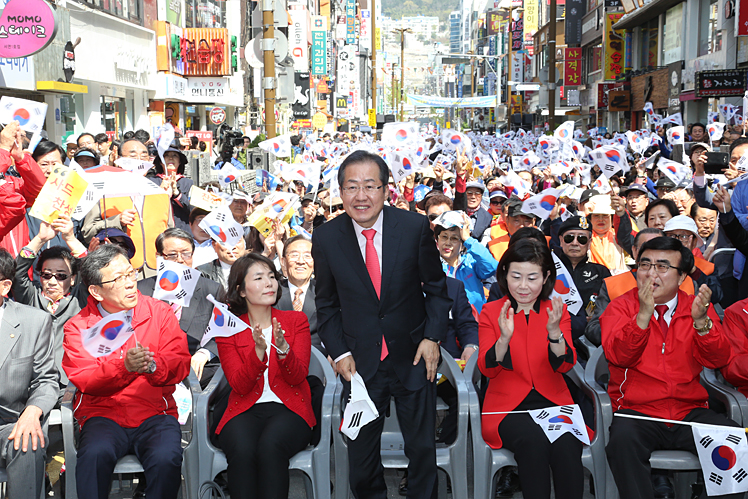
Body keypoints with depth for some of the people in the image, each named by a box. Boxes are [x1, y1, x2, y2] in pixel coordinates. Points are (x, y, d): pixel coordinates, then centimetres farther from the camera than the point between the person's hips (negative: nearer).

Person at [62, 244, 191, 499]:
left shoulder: (159, 311, 7)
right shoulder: (78, 326, 4)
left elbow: (180, 362, 0)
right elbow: (83, 379, -7)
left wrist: (152, 365, -22)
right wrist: (123, 367, -25)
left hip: (155, 413, 1)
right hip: (103, 414, 0)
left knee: (166, 458, -29)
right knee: (96, 454, -33)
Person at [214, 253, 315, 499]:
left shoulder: (296, 320, 8)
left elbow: (298, 377, -2)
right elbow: (240, 386, -4)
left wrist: (282, 347, -21)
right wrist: (258, 350, -21)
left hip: (288, 408, 0)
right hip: (245, 410, 0)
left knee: (270, 446, -33)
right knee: (242, 451, -33)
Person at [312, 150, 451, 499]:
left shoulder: (415, 227, -10)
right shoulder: (325, 238, -7)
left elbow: (436, 288, 1)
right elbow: (326, 305, 3)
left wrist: (433, 337, -7)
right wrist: (339, 352, -4)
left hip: (414, 358, 0)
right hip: (360, 363, 1)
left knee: (422, 449, 15)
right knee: (361, 456, 14)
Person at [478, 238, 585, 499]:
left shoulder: (557, 311, 9)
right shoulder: (491, 312, 5)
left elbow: (564, 366, -3)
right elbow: (487, 369, -4)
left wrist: (554, 332, -22)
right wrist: (504, 337, -23)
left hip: (553, 402, 1)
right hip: (508, 406, -1)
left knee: (566, 442, -31)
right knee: (533, 439, -33)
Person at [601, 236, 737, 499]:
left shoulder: (697, 307, 10)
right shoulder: (621, 307, 4)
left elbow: (717, 360, -3)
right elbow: (618, 356, -12)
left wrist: (701, 321, -22)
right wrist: (643, 314, -26)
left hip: (690, 411, 2)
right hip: (636, 411, -2)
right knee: (623, 439, -33)